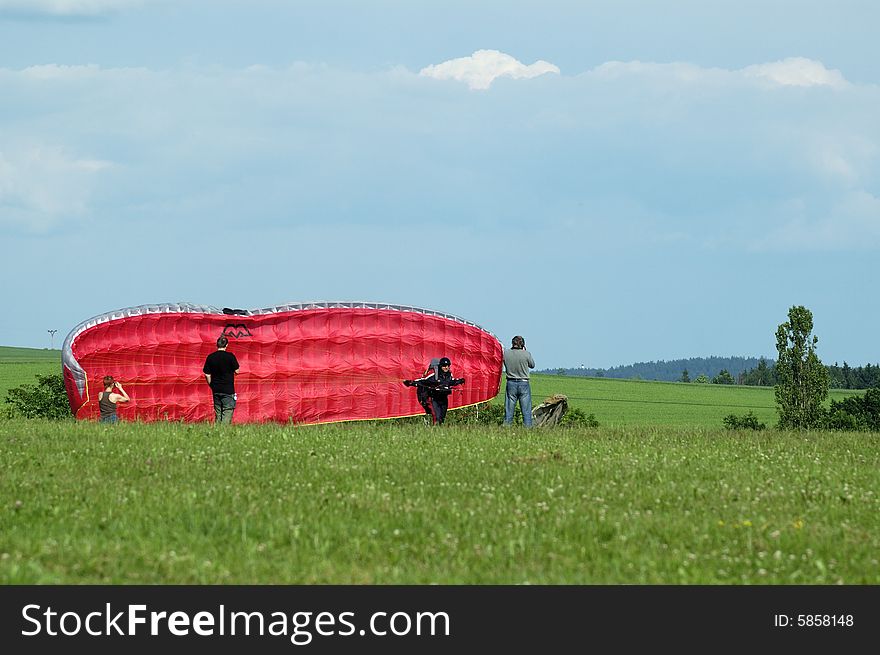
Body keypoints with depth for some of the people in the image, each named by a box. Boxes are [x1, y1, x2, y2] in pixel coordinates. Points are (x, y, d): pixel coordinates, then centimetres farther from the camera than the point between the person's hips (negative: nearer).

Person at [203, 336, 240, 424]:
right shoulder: (230, 356, -10)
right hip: (228, 390, -4)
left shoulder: (210, 357, 1)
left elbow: (207, 374, 5)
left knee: (218, 413, 12)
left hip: (216, 390, 4)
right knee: (227, 413, -5)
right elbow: (237, 371, -3)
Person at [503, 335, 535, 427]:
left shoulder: (506, 353, -6)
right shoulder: (526, 354, -9)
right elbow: (532, 365, 7)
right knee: (526, 410, 4)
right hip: (524, 383, -1)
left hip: (511, 383, 1)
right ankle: (528, 427, 2)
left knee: (509, 410, 9)